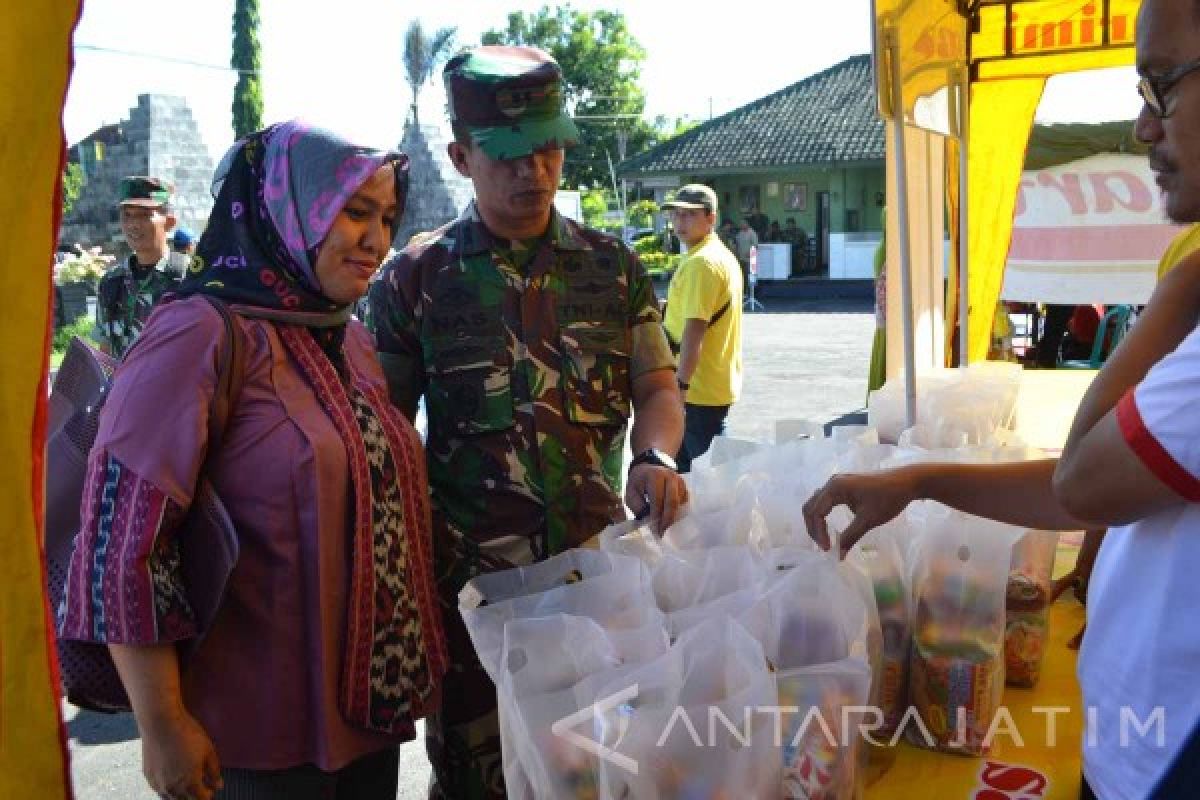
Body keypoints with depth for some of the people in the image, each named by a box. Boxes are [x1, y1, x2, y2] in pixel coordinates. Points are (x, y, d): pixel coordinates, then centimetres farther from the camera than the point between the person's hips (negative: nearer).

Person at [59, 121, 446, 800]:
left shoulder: (354, 343, 7)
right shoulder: (201, 336, -17)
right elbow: (123, 543, -19)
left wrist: (413, 659, 14)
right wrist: (162, 730, -16)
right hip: (263, 730, -7)